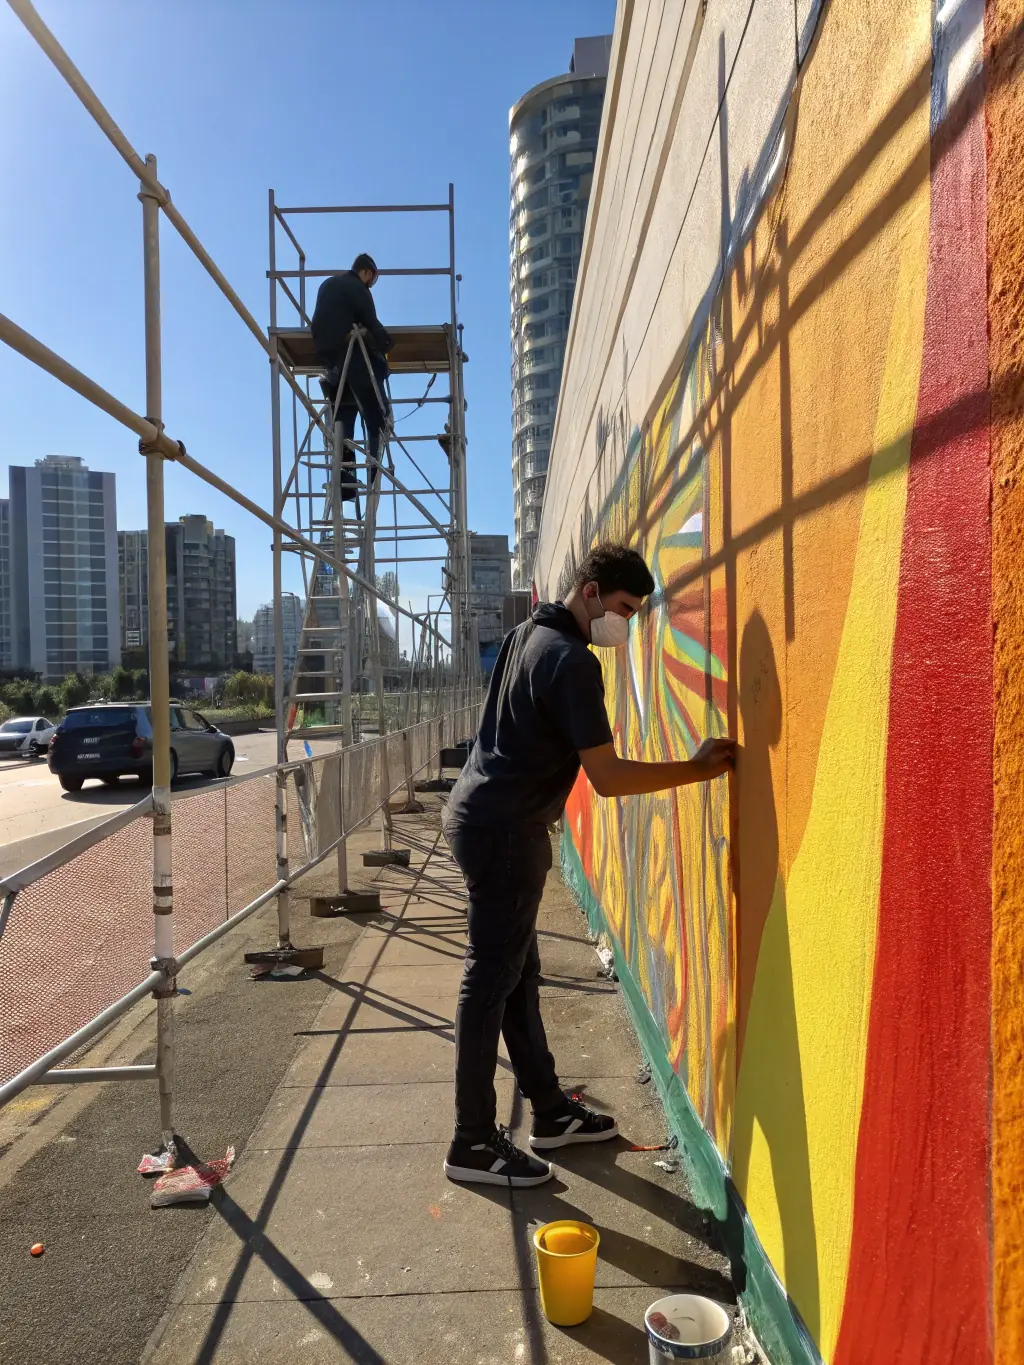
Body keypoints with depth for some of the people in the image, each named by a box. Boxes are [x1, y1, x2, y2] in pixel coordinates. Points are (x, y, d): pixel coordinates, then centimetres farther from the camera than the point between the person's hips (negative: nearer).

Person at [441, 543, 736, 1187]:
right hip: (504, 832, -10)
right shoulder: (572, 661, -19)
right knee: (492, 980, -1)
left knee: (519, 973, 16)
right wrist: (696, 770, -13)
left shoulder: (530, 633, 12)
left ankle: (550, 1109, 30)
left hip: (484, 816, 10)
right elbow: (608, 777, -21)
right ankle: (474, 1145, 12)